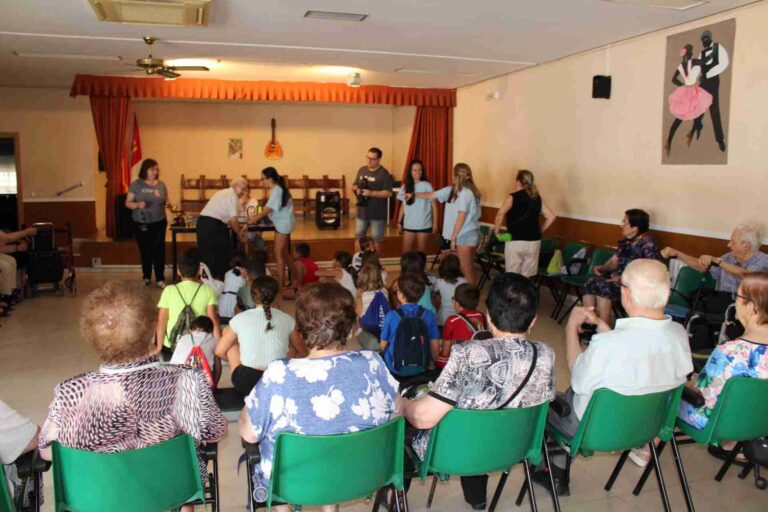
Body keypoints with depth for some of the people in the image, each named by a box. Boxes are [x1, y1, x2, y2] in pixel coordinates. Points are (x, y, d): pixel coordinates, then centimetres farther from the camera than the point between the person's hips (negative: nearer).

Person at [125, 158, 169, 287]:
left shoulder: (161, 185, 3)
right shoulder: (136, 184, -4)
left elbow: (166, 201, 15)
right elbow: (127, 203, -3)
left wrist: (167, 203, -9)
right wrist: (138, 205, -23)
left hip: (159, 223, 1)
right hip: (141, 224, -1)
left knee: (159, 250, -1)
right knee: (145, 251, 9)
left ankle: (160, 279, 5)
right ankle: (146, 277, 26)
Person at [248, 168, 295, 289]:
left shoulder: (277, 191, -21)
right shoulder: (278, 189, 7)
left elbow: (267, 210, -21)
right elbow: (270, 209, 10)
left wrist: (253, 220, -15)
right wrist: (257, 218, 3)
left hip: (283, 223, -10)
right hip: (284, 223, 10)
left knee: (278, 254, -4)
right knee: (284, 253, 17)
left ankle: (281, 284, 2)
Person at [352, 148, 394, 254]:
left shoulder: (384, 173, -11)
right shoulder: (362, 170, 7)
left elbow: (388, 193, -17)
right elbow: (354, 185, 16)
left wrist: (371, 193, -25)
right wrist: (356, 189, -8)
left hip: (377, 213, -5)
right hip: (362, 211, 6)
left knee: (376, 239, 4)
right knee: (358, 237, 12)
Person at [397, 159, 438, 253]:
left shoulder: (427, 186, -6)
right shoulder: (405, 187, 6)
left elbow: (434, 205, -4)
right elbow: (403, 206, 13)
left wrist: (435, 223, -7)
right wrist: (399, 222, 9)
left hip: (424, 225, -4)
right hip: (408, 225, 4)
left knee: (421, 251, 6)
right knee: (405, 251, 5)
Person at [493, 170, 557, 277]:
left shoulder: (513, 197, -7)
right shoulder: (537, 198, 7)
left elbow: (501, 214, -19)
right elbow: (551, 216, 6)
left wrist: (497, 231, -6)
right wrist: (540, 230, 16)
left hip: (515, 241, -4)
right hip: (534, 241, 4)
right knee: (528, 277, 10)